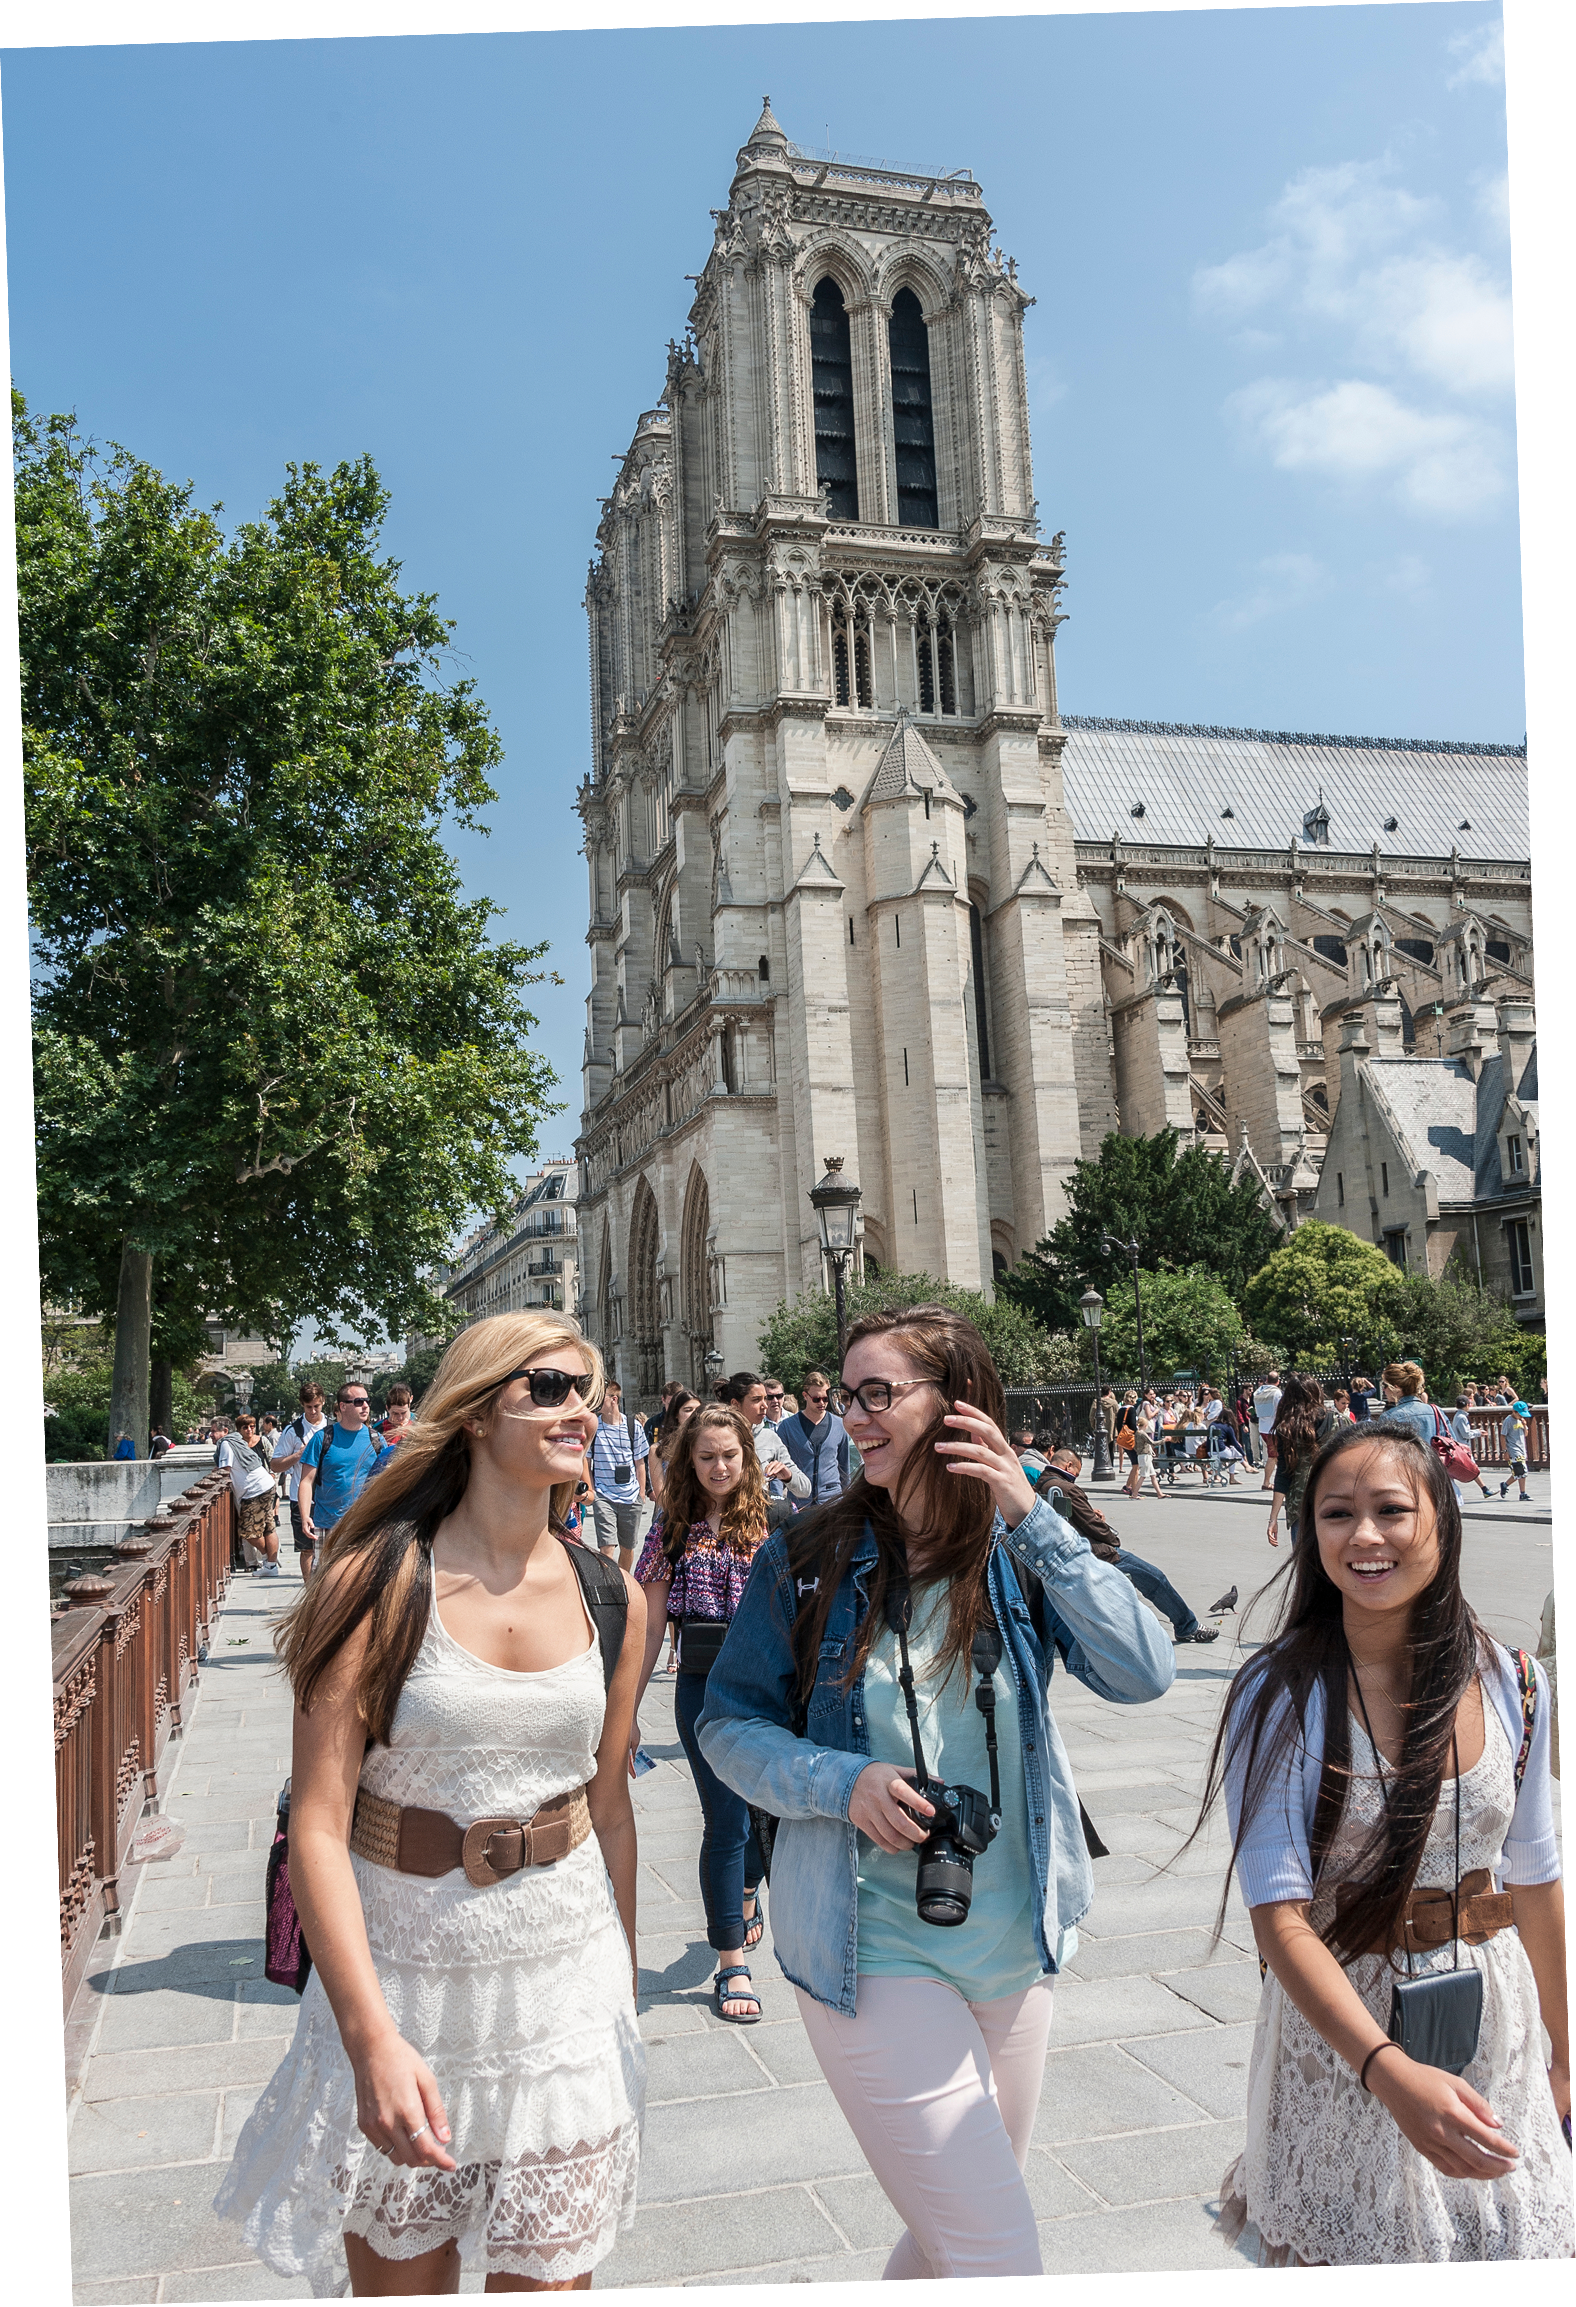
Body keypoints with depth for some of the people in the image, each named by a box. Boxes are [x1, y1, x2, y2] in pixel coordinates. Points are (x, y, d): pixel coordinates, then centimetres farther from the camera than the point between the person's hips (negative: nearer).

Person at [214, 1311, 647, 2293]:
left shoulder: (615, 1600, -1)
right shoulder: (380, 1584, -14)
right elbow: (319, 1824, -16)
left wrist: (624, 1988, 16)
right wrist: (371, 2036, -25)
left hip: (568, 1977, 3)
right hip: (398, 1976, -2)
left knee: (551, 2273, 12)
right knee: (401, 2275, 15)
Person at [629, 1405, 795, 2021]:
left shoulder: (777, 1517, -3)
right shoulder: (673, 1527, 1)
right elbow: (650, 1624, 3)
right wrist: (627, 1710, 2)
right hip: (703, 1689, 0)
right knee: (725, 1822, 1)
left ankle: (746, 1892, 46)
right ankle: (731, 1966, 12)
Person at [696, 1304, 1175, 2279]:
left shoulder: (1022, 1552, -4)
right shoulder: (809, 1560, -8)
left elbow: (1144, 1674, -16)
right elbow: (729, 1724, -2)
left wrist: (1032, 1517, -22)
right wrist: (841, 1782, -20)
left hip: (1015, 1944, 4)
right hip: (874, 1951, -3)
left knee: (954, 2235, 23)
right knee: (1000, 2253, -7)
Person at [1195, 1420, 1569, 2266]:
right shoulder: (1281, 1696, -17)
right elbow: (1281, 1917, -21)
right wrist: (1391, 2071, -33)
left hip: (1492, 2026, 3)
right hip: (1336, 2026, -3)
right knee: (1339, 2239, 9)